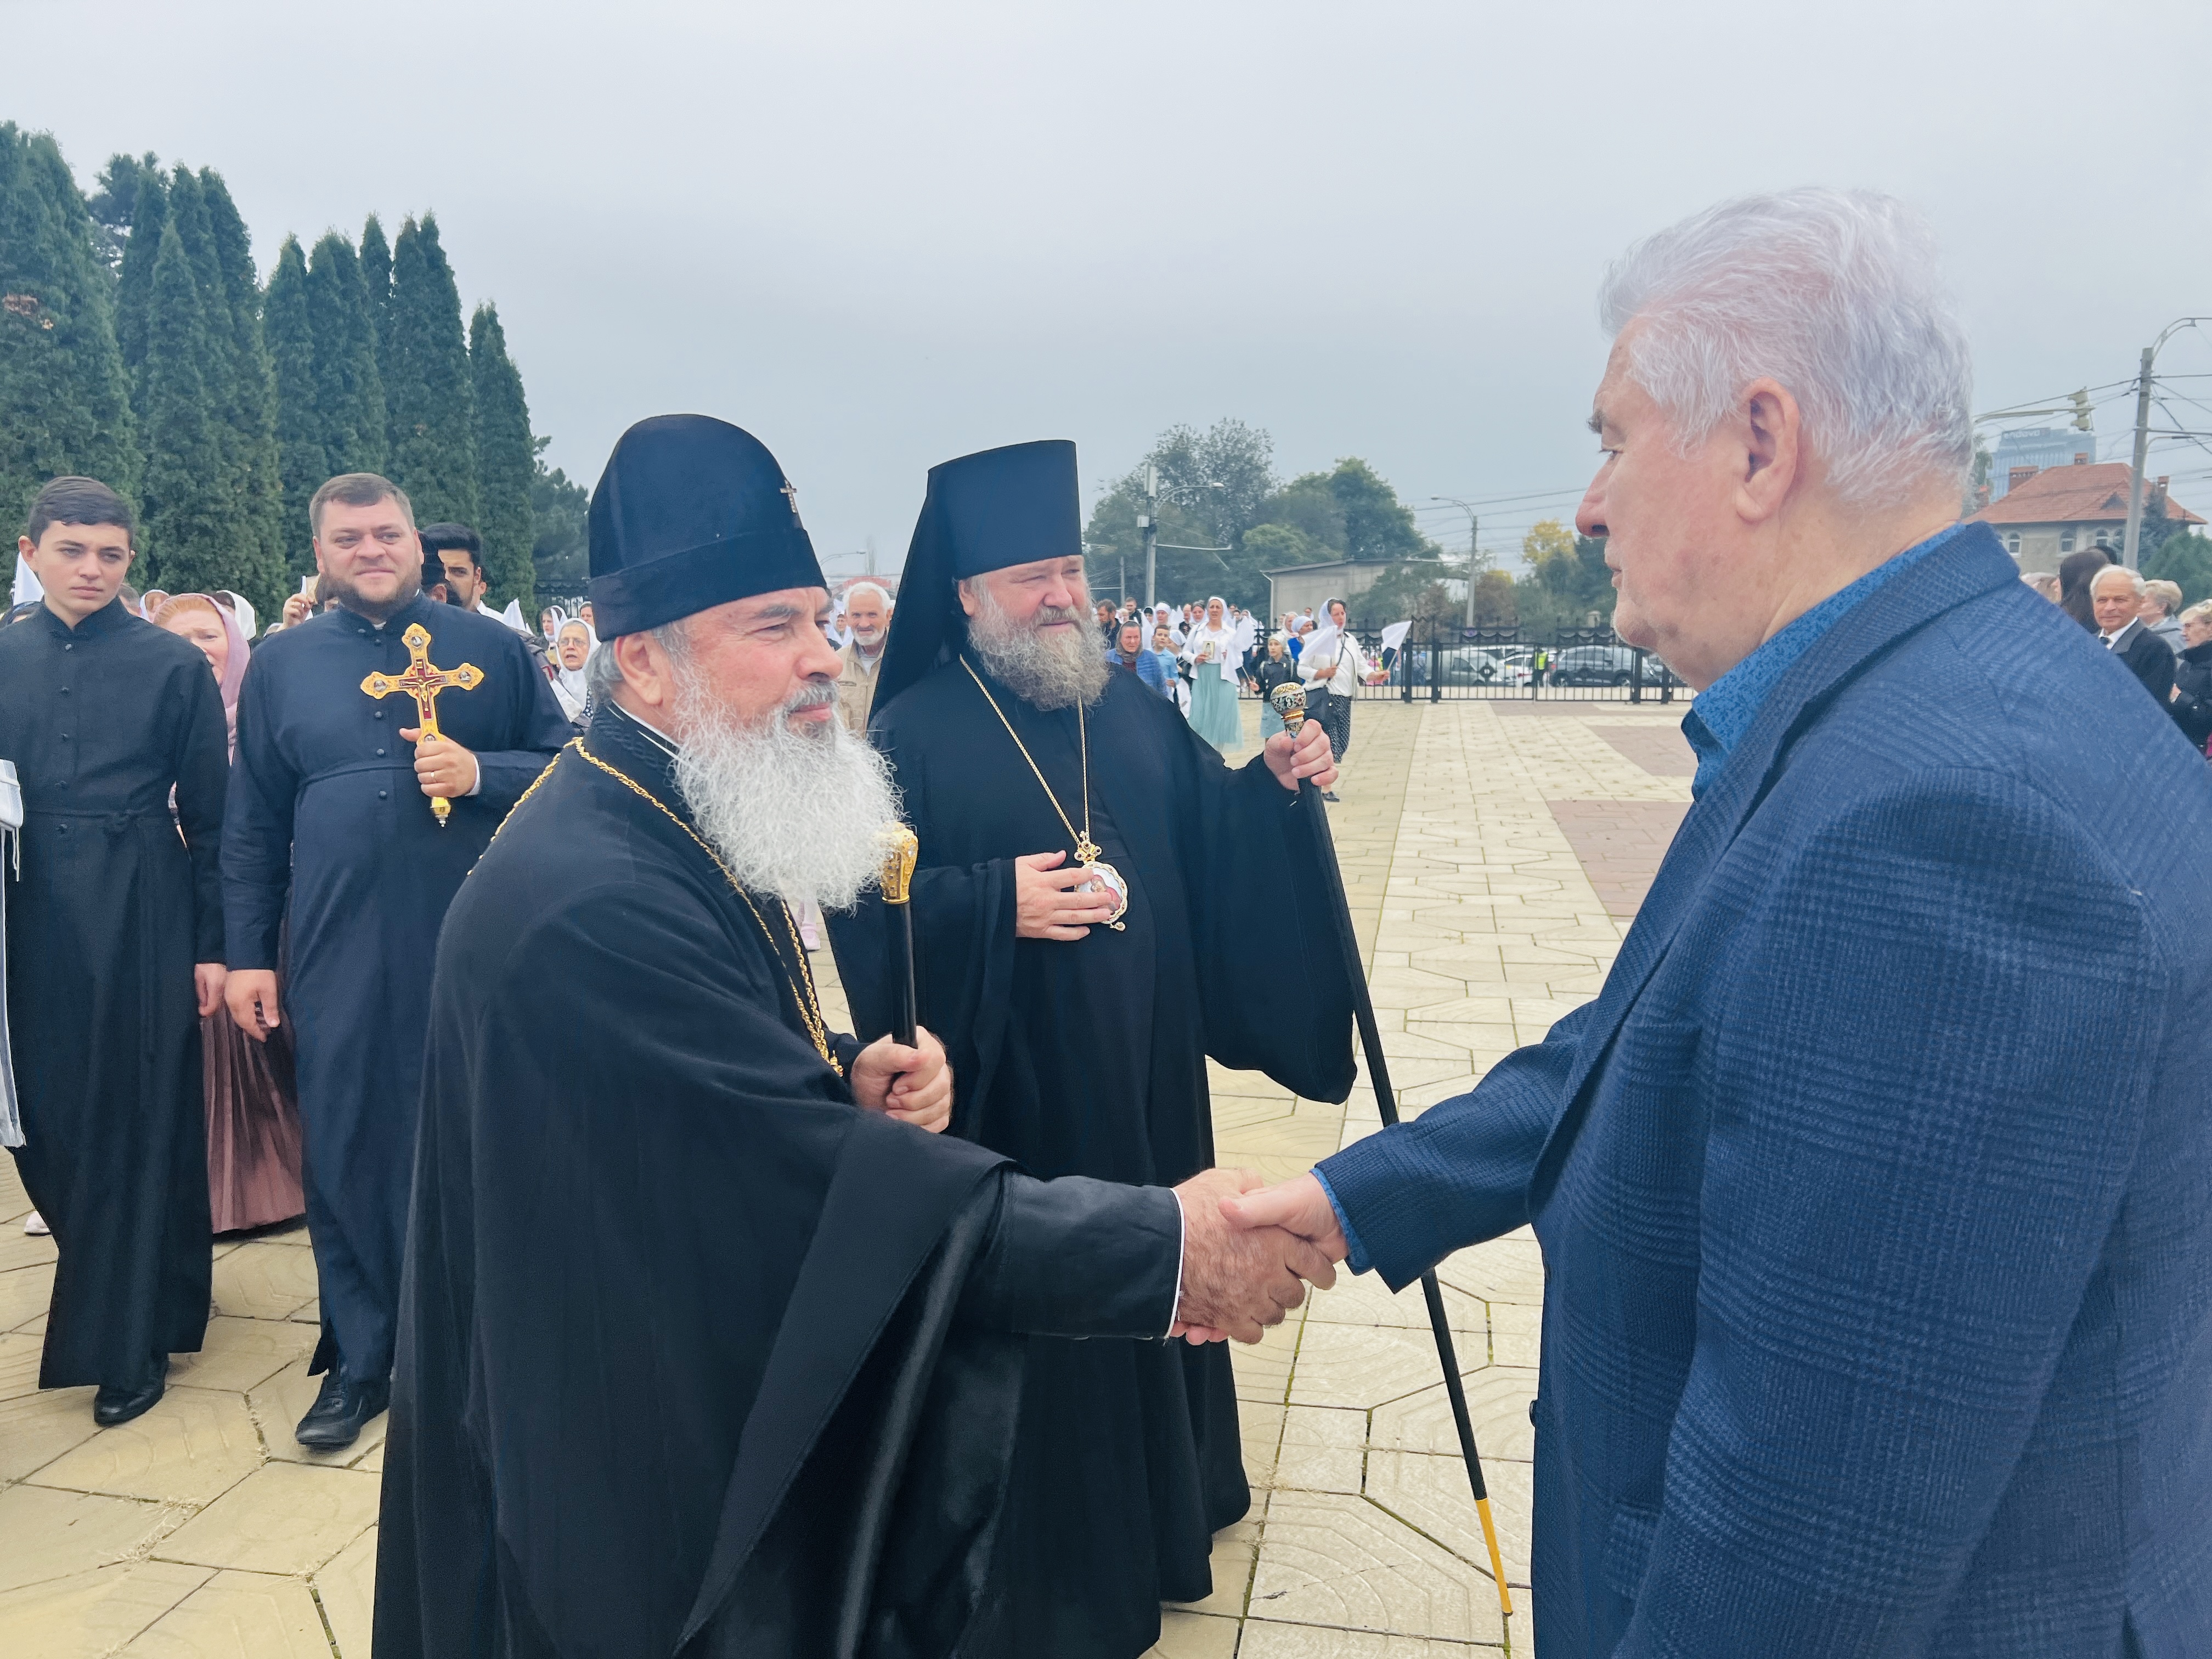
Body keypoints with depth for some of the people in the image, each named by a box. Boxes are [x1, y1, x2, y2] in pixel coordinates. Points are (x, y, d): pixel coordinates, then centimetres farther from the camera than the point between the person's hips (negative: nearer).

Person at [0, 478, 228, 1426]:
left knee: (138, 1122, 4)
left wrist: (213, 946, -5)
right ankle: (140, 1287, 35)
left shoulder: (173, 664, -3)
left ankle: (128, 1346, 19)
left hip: (141, 917, -4)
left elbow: (209, 816, -2)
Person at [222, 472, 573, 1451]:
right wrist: (248, 954, 7)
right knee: (346, 1156, 8)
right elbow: (253, 827, 10)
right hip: (338, 958, 2)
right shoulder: (280, 666, 9)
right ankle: (361, 1360, 25)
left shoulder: (492, 648, 3)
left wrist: (480, 772, -15)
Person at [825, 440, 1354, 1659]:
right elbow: (866, 911, -13)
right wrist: (995, 905, -26)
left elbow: (1207, 842, 12)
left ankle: (1163, 1497, 44)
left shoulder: (1133, 711, 8)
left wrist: (1273, 785, -6)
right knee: (1032, 1319, 5)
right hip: (1010, 1102, -5)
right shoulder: (913, 734, -9)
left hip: (1147, 1081, 6)